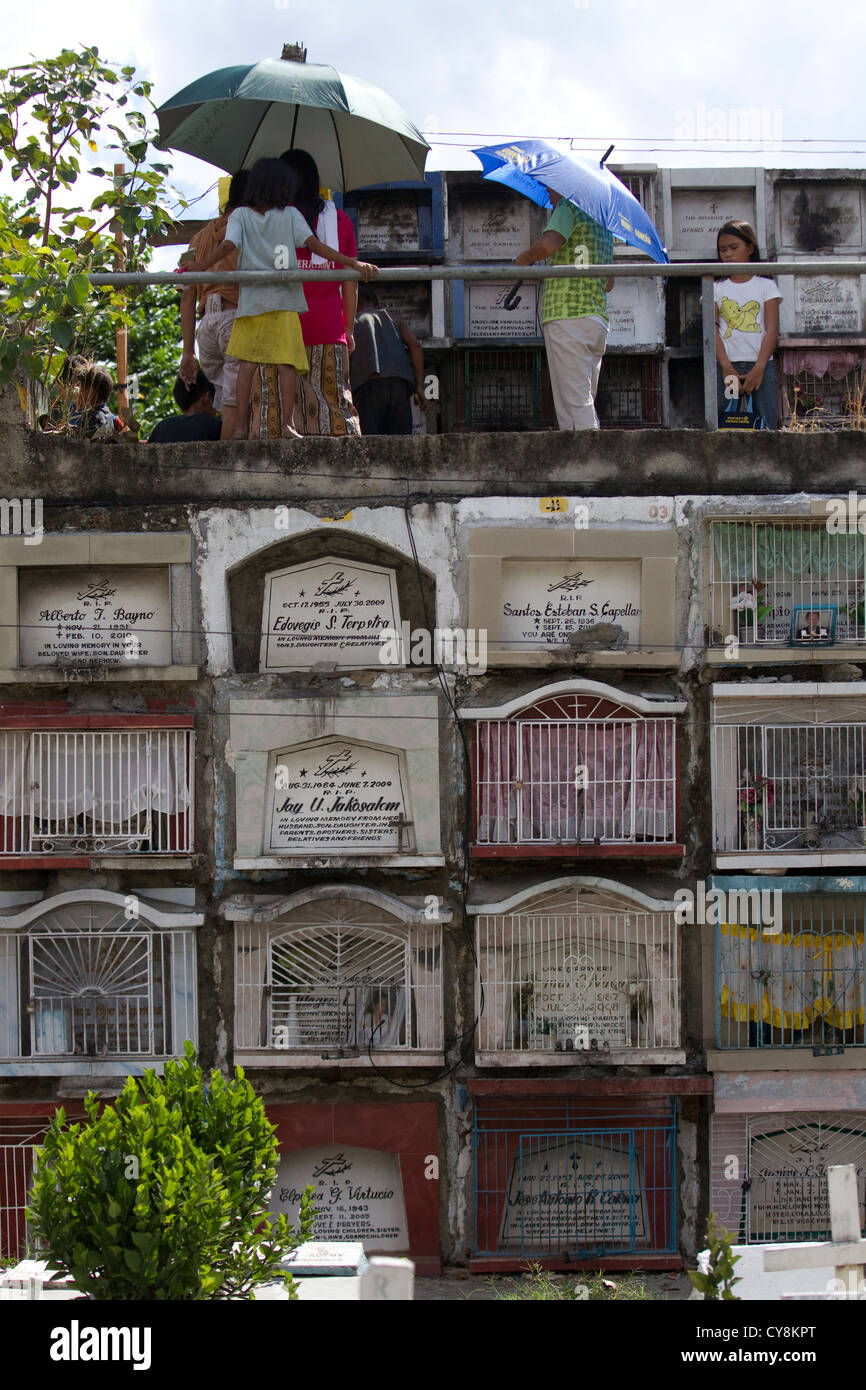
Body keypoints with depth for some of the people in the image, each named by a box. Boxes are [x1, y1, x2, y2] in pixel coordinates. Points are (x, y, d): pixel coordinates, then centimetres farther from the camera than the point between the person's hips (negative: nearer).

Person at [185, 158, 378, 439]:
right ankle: (287, 422, -10)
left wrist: (203, 265, -6)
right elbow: (314, 245, -4)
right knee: (285, 363, -1)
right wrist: (353, 263, -5)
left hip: (251, 299, 1)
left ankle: (241, 425, 0)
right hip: (283, 300, -1)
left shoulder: (240, 216, 6)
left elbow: (228, 245, -10)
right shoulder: (290, 215, 4)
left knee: (247, 362, 4)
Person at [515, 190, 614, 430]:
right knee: (585, 402, 10)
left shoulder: (569, 206, -2)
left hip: (568, 317, -8)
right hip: (598, 319, 8)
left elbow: (548, 245, -21)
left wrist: (526, 257, 0)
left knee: (575, 402, -12)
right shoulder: (603, 221, 24)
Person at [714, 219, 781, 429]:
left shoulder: (766, 285, 9)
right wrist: (727, 367, -11)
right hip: (726, 366, 1)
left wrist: (758, 368, -12)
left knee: (766, 426, -6)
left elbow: (772, 330, 1)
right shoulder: (716, 288, 12)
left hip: (760, 366, 0)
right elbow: (713, 331, 2)